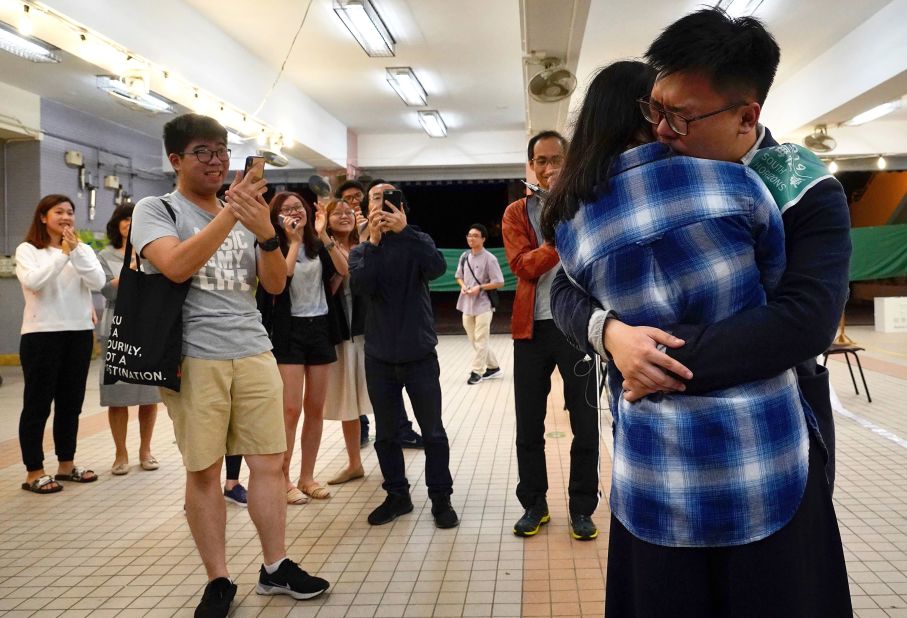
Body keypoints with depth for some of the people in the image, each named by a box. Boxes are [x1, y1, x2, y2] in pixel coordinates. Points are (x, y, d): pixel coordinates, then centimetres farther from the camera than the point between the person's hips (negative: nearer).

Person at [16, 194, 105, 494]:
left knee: (71, 401, 11)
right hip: (41, 334, -4)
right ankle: (34, 471, 9)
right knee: (38, 403, 1)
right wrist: (62, 253, -18)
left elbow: (97, 282, -6)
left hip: (79, 333, 4)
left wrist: (76, 250, -15)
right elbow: (32, 283, -18)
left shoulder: (83, 250, 9)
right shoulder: (27, 250, -1)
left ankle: (66, 464, 23)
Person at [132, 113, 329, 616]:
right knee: (203, 470, 2)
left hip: (255, 353, 4)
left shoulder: (244, 215, 15)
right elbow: (176, 266, -18)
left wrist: (266, 234, -10)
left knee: (268, 462, 5)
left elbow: (275, 284, 8)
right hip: (195, 359, -4)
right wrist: (229, 213, -21)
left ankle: (276, 568, 18)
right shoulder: (155, 209, 2)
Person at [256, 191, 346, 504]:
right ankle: (283, 480, 3)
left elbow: (344, 270, -9)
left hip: (320, 328, 4)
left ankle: (307, 476, 17)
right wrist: (294, 240, -17)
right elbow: (283, 275, -22)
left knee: (316, 408, 7)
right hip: (290, 331, -4)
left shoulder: (318, 245, 9)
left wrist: (323, 235, -13)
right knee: (291, 409, -8)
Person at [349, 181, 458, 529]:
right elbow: (360, 286, -15)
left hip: (420, 355, -2)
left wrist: (405, 230, -24)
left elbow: (437, 268, -19)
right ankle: (397, 496, 27)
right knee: (386, 434, 11)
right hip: (379, 358, 2)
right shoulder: (362, 251, 5)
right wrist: (374, 240, -19)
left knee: (432, 432, 4)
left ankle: (441, 498, 18)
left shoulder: (417, 242, 2)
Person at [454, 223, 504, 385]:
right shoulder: (464, 256, 7)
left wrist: (479, 287, -18)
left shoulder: (489, 258, -11)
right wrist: (463, 286, -2)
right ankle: (493, 367, 25)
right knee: (474, 340, 12)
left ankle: (477, 371, 5)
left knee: (481, 340, -4)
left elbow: (499, 282, -10)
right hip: (467, 305, 7)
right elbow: (459, 276, 19)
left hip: (483, 305, -7)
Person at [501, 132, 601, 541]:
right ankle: (534, 505, 24)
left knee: (585, 423, 5)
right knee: (529, 425, 8)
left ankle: (582, 508, 20)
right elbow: (523, 266, -10)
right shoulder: (516, 213, 6)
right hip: (533, 327, 1)